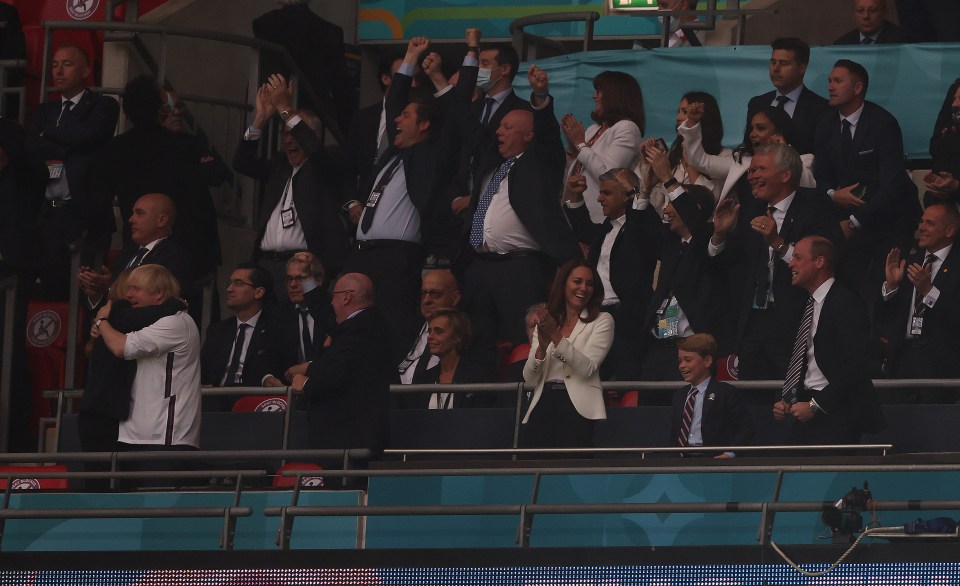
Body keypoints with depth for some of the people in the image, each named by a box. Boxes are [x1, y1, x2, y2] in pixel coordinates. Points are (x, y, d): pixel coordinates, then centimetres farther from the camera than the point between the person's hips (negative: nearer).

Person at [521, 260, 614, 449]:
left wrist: (556, 337, -15)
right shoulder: (546, 323, 18)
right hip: (542, 407, 3)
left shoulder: (602, 321, 8)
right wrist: (542, 347, -10)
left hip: (579, 409, -3)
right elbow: (529, 379, 8)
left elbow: (587, 368, -8)